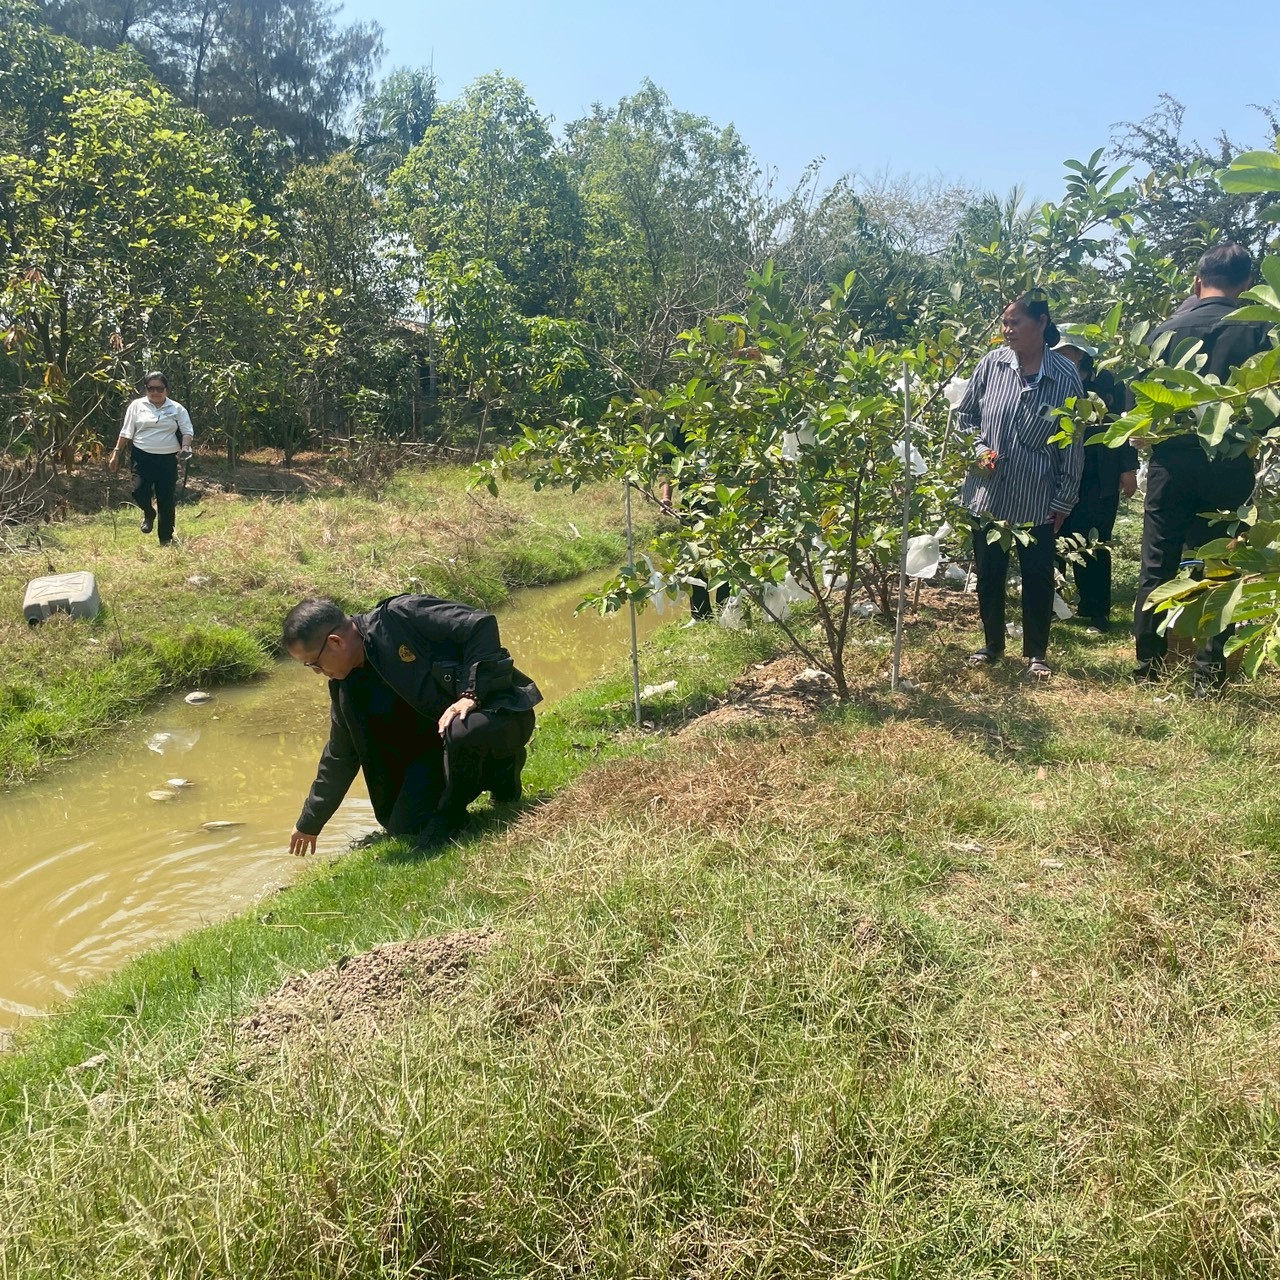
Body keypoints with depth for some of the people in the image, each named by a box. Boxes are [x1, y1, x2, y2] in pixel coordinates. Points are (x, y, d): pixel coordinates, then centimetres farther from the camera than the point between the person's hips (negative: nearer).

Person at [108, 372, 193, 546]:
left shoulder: (176, 409, 5)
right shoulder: (137, 405, 6)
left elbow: (187, 431, 4)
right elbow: (126, 432, 8)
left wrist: (185, 446, -16)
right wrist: (116, 453, 5)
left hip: (167, 459, 0)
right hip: (142, 457, 0)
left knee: (166, 500, 2)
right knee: (140, 492, -15)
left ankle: (166, 539, 15)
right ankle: (148, 514, 22)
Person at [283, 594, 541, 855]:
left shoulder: (401, 617, -19)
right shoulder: (346, 686, 4)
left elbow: (481, 625, -23)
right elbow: (340, 756, 16)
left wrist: (471, 694, -28)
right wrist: (309, 824, 23)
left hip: (498, 709, -7)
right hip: (442, 745, 8)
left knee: (460, 732, -41)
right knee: (404, 827, -1)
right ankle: (488, 772, 15)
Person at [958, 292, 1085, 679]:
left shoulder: (1065, 376, -10)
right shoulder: (992, 363, -5)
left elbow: (1072, 444, -4)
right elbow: (965, 415, 9)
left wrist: (1063, 502, -3)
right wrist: (978, 449, -8)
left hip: (1036, 501, -2)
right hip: (986, 494, 2)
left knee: (1037, 577, 8)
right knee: (988, 573, 13)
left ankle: (1036, 653, 25)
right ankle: (992, 644, 32)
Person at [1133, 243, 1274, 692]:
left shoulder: (1168, 329, -2)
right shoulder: (1258, 330, -4)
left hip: (1172, 461, 1)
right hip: (1230, 465, 0)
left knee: (1157, 566, 10)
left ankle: (1149, 663, 14)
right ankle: (1209, 674, 8)